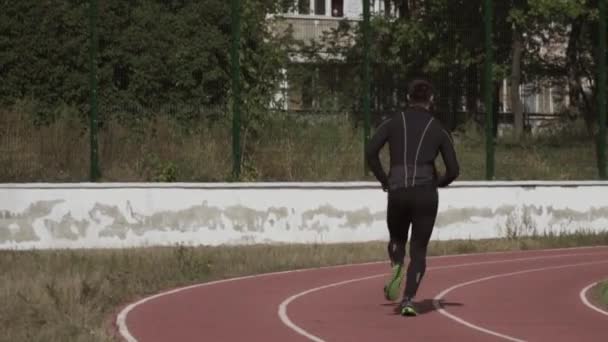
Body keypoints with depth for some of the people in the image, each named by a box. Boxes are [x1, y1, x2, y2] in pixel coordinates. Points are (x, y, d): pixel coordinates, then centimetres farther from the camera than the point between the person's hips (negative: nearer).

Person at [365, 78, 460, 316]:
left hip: (397, 192, 1)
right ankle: (408, 300, -11)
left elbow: (370, 151, -6)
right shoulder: (438, 129, 7)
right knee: (418, 251, 8)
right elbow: (453, 170, 4)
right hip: (425, 194, -1)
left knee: (396, 240, 25)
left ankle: (396, 267, -8)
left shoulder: (393, 122, 7)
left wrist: (384, 180, 7)